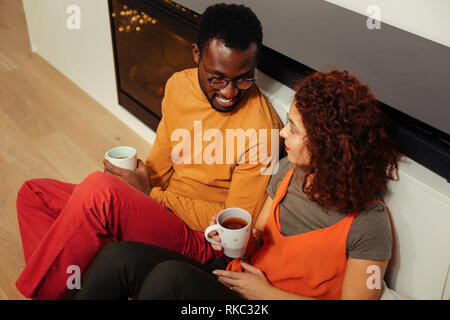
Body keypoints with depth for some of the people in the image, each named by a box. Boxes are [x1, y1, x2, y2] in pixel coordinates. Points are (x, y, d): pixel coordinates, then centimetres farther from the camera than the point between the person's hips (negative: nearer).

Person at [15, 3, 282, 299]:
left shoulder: (262, 129, -20)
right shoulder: (179, 85, 1)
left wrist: (152, 194, -15)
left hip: (198, 240, -8)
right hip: (158, 206, 8)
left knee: (98, 189, -33)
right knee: (34, 194, 5)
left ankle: (35, 291, -12)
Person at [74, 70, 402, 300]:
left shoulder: (369, 221, -16)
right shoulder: (290, 169, 4)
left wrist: (264, 291, -13)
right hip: (234, 280, 6)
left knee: (171, 277, -32)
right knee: (119, 257, -17)